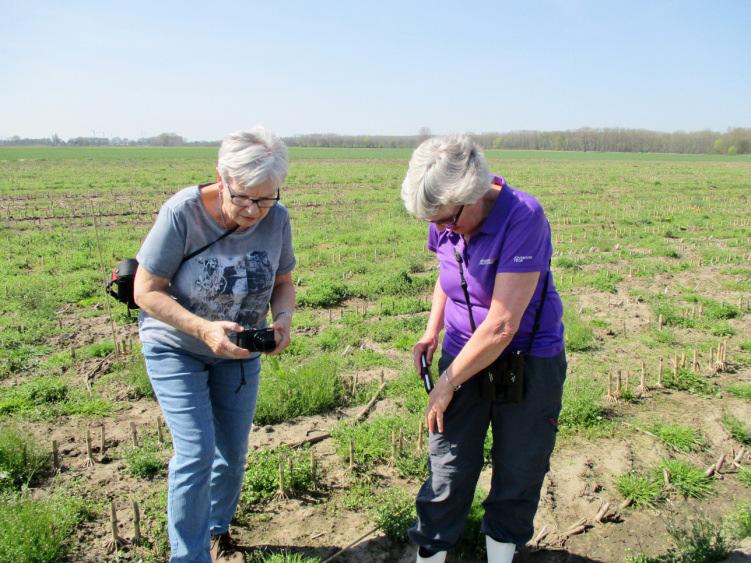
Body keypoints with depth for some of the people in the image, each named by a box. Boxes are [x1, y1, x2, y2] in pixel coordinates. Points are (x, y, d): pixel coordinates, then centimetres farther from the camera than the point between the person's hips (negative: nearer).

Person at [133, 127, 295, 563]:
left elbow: (283, 283, -1)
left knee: (233, 452, 13)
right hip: (176, 347, -4)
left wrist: (283, 319, -23)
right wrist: (204, 329, -34)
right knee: (196, 451, -11)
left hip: (239, 351, 4)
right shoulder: (182, 213, -28)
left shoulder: (277, 219, -16)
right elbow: (146, 291, -21)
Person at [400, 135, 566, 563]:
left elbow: (502, 326, -27)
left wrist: (448, 384, -17)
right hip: (463, 355, 4)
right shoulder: (446, 221, -8)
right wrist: (432, 331, 0)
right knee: (447, 471, 3)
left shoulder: (523, 217, -26)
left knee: (518, 471, 13)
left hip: (529, 363, -3)